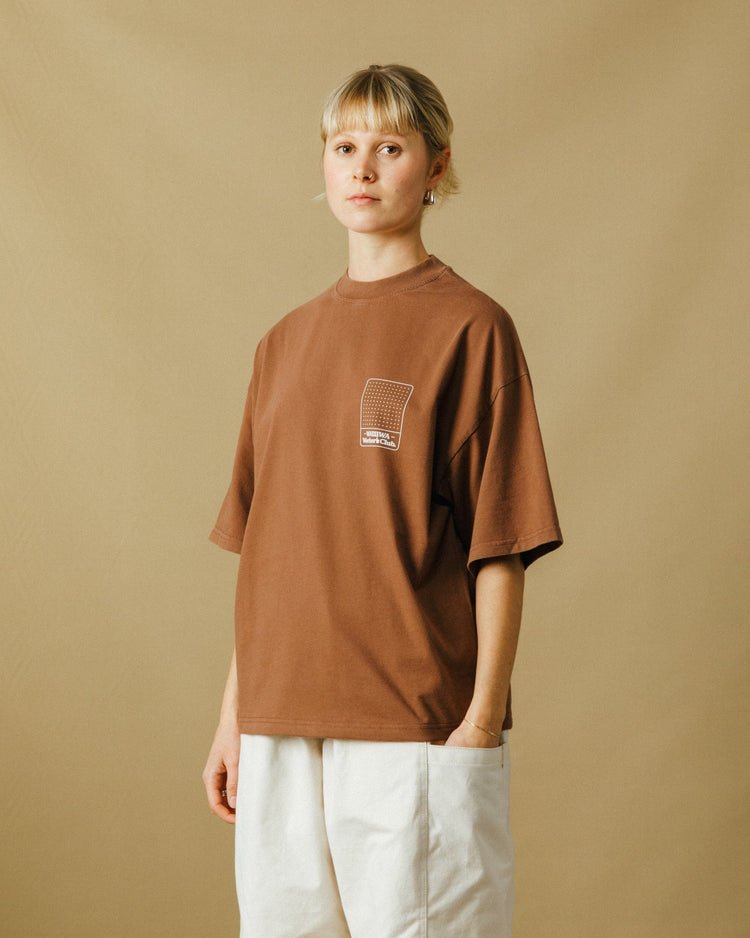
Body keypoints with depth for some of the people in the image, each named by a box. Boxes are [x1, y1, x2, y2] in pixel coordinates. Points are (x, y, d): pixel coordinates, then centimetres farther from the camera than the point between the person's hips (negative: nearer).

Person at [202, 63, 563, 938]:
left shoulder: (470, 328, -4)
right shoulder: (285, 342, 13)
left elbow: (500, 548, -7)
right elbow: (258, 548, 15)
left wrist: (482, 719, -11)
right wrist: (233, 718, 12)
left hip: (420, 732, -5)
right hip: (282, 729, 5)